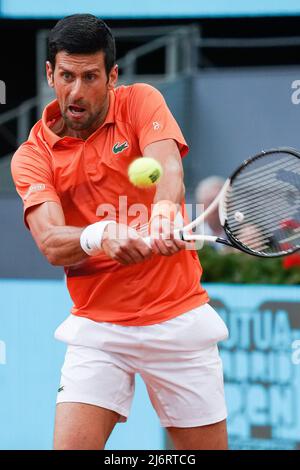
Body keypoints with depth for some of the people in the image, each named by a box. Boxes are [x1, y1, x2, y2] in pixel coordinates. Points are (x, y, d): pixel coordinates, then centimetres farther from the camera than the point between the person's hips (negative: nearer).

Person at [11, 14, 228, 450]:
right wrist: (100, 237, -39)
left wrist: (165, 210, -45)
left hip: (179, 319, 0)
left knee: (208, 445, 2)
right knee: (69, 446, -15)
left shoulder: (141, 101, -2)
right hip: (97, 327, 0)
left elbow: (168, 165, -22)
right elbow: (51, 243, -16)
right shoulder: (32, 156, -1)